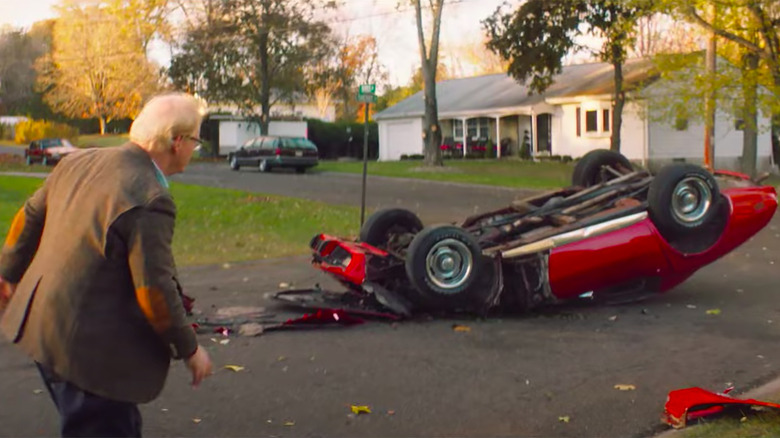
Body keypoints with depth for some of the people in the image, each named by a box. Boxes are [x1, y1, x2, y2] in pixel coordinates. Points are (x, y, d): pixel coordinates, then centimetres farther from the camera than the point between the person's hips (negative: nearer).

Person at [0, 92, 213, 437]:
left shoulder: (78, 162, 2)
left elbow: (30, 217, 14)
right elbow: (154, 291, -23)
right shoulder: (150, 201, -24)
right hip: (91, 349, -9)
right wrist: (189, 349, -9)